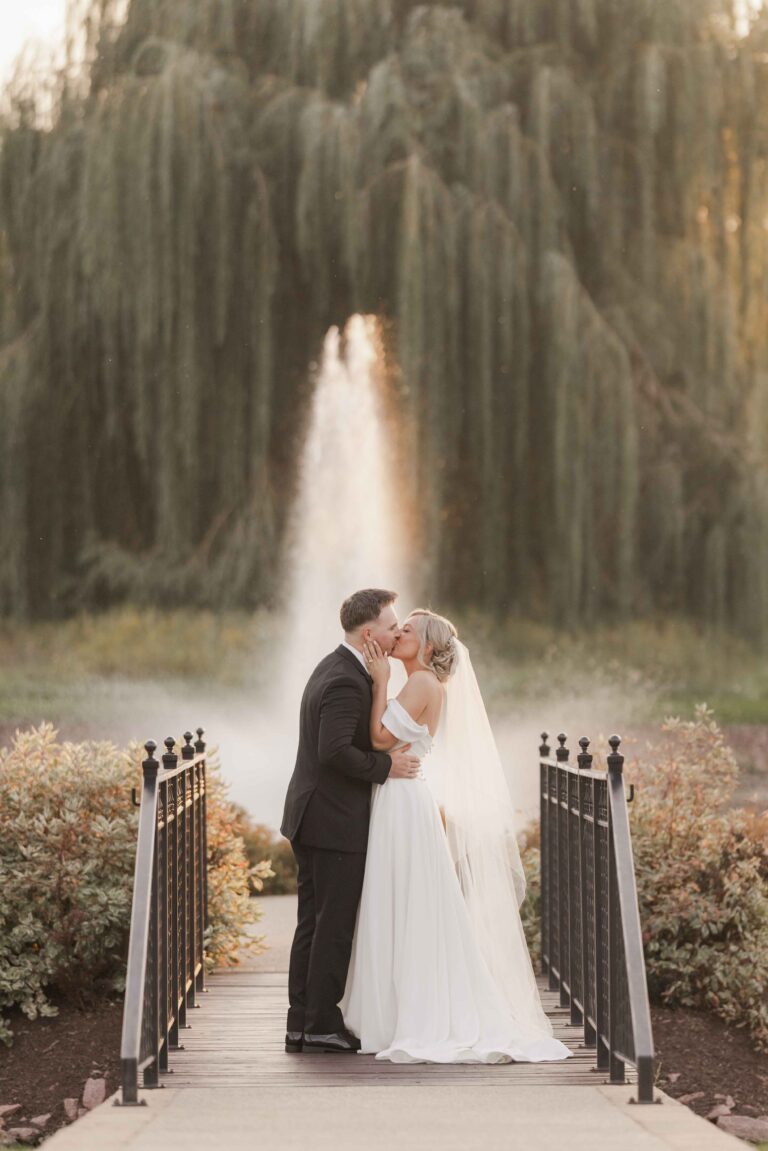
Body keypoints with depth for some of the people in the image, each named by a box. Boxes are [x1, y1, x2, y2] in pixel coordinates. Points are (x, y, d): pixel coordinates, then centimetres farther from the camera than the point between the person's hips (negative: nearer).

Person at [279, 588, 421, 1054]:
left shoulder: (333, 668, 14)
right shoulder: (346, 682, -19)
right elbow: (335, 752, -28)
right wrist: (385, 766, -17)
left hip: (311, 818, 10)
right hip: (336, 822, -10)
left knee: (314, 923, 12)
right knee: (335, 925, -3)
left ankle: (301, 1024, 16)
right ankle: (323, 1024, 2)